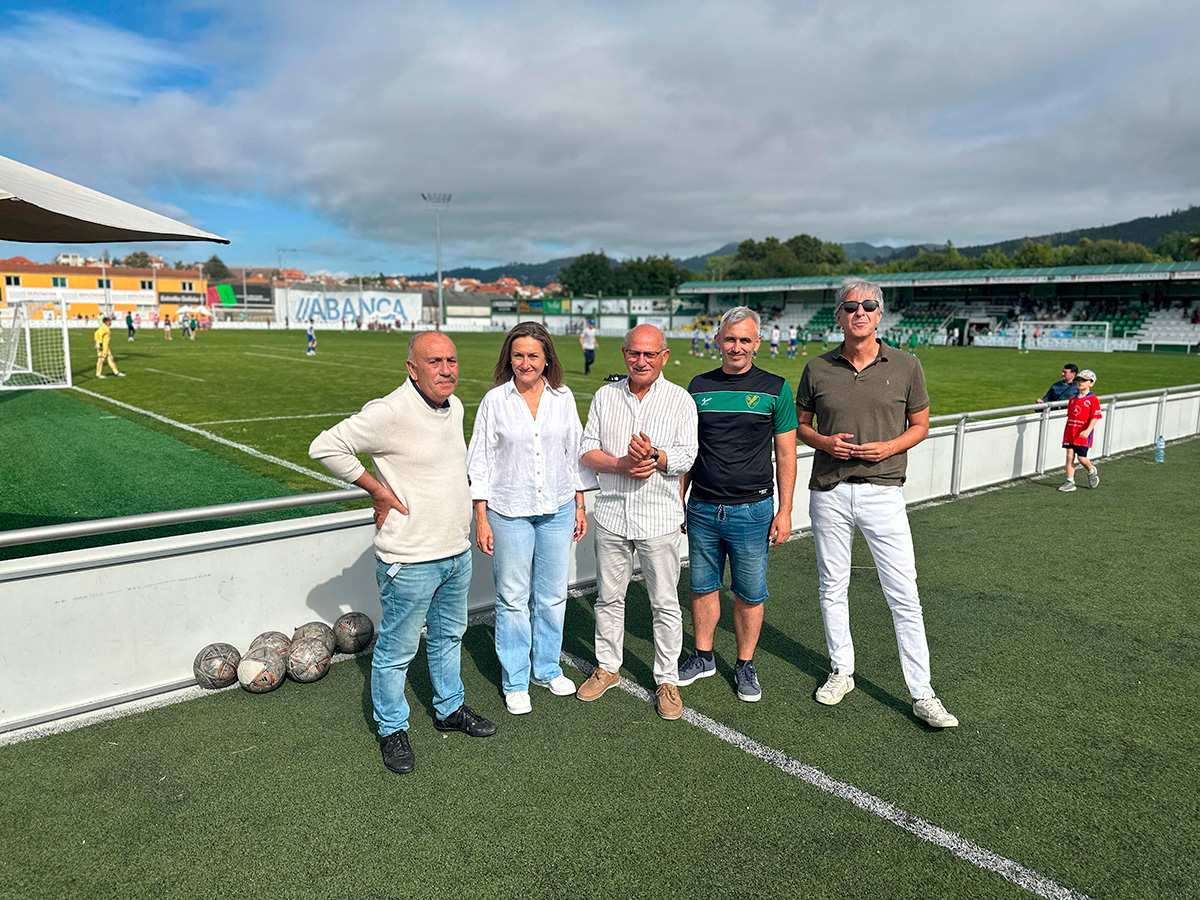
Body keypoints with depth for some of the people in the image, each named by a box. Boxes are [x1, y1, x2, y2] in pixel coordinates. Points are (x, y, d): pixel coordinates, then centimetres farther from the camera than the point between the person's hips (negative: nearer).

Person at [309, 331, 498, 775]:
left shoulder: (455, 406, 5)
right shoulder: (389, 412, -20)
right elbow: (326, 446, -19)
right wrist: (379, 491, -16)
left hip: (457, 553, 8)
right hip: (410, 560, -8)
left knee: (448, 636, 23)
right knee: (397, 649, 7)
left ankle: (450, 708, 42)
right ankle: (393, 729, 28)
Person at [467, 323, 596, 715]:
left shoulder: (563, 397, 3)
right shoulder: (495, 400, -4)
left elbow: (576, 453, 10)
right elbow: (480, 462, -1)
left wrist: (580, 506, 9)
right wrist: (481, 518, -5)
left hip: (558, 509, 3)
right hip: (509, 512, -2)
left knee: (553, 594, 11)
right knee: (513, 597, 5)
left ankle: (547, 669, 31)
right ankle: (515, 682, 21)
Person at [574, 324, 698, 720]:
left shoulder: (680, 399, -2)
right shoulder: (605, 396, 5)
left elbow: (686, 457, -8)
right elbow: (587, 450, 2)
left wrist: (654, 456, -28)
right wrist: (622, 465, -16)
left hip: (659, 518, -2)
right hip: (612, 513, 3)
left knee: (665, 603, 6)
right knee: (609, 597, 15)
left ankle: (667, 679, 21)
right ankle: (607, 666, 33)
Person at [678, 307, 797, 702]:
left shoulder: (775, 389, -1)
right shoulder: (699, 387, 6)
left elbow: (786, 455, 0)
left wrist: (785, 511, -4)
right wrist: (678, 502, 9)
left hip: (752, 509, -2)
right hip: (702, 508, 2)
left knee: (750, 594, 7)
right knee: (703, 586, 12)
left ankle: (745, 665, 24)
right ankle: (703, 656, 30)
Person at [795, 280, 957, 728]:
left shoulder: (906, 366, 1)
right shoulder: (818, 369, 2)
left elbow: (920, 425, 9)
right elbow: (800, 423, 12)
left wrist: (890, 446, -11)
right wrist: (824, 442, -9)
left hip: (882, 492, -1)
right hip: (828, 492, 2)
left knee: (904, 595, -1)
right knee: (832, 587, 12)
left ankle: (922, 695, 10)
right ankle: (842, 672, 29)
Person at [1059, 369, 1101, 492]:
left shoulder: (1093, 400, -5)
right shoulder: (1072, 399, 13)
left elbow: (1094, 417, -12)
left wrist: (1088, 430, -24)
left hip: (1083, 434, -5)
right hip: (1070, 433, 5)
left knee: (1081, 458, -4)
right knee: (1069, 456, 0)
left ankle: (1092, 471, 29)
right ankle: (1070, 482, 4)